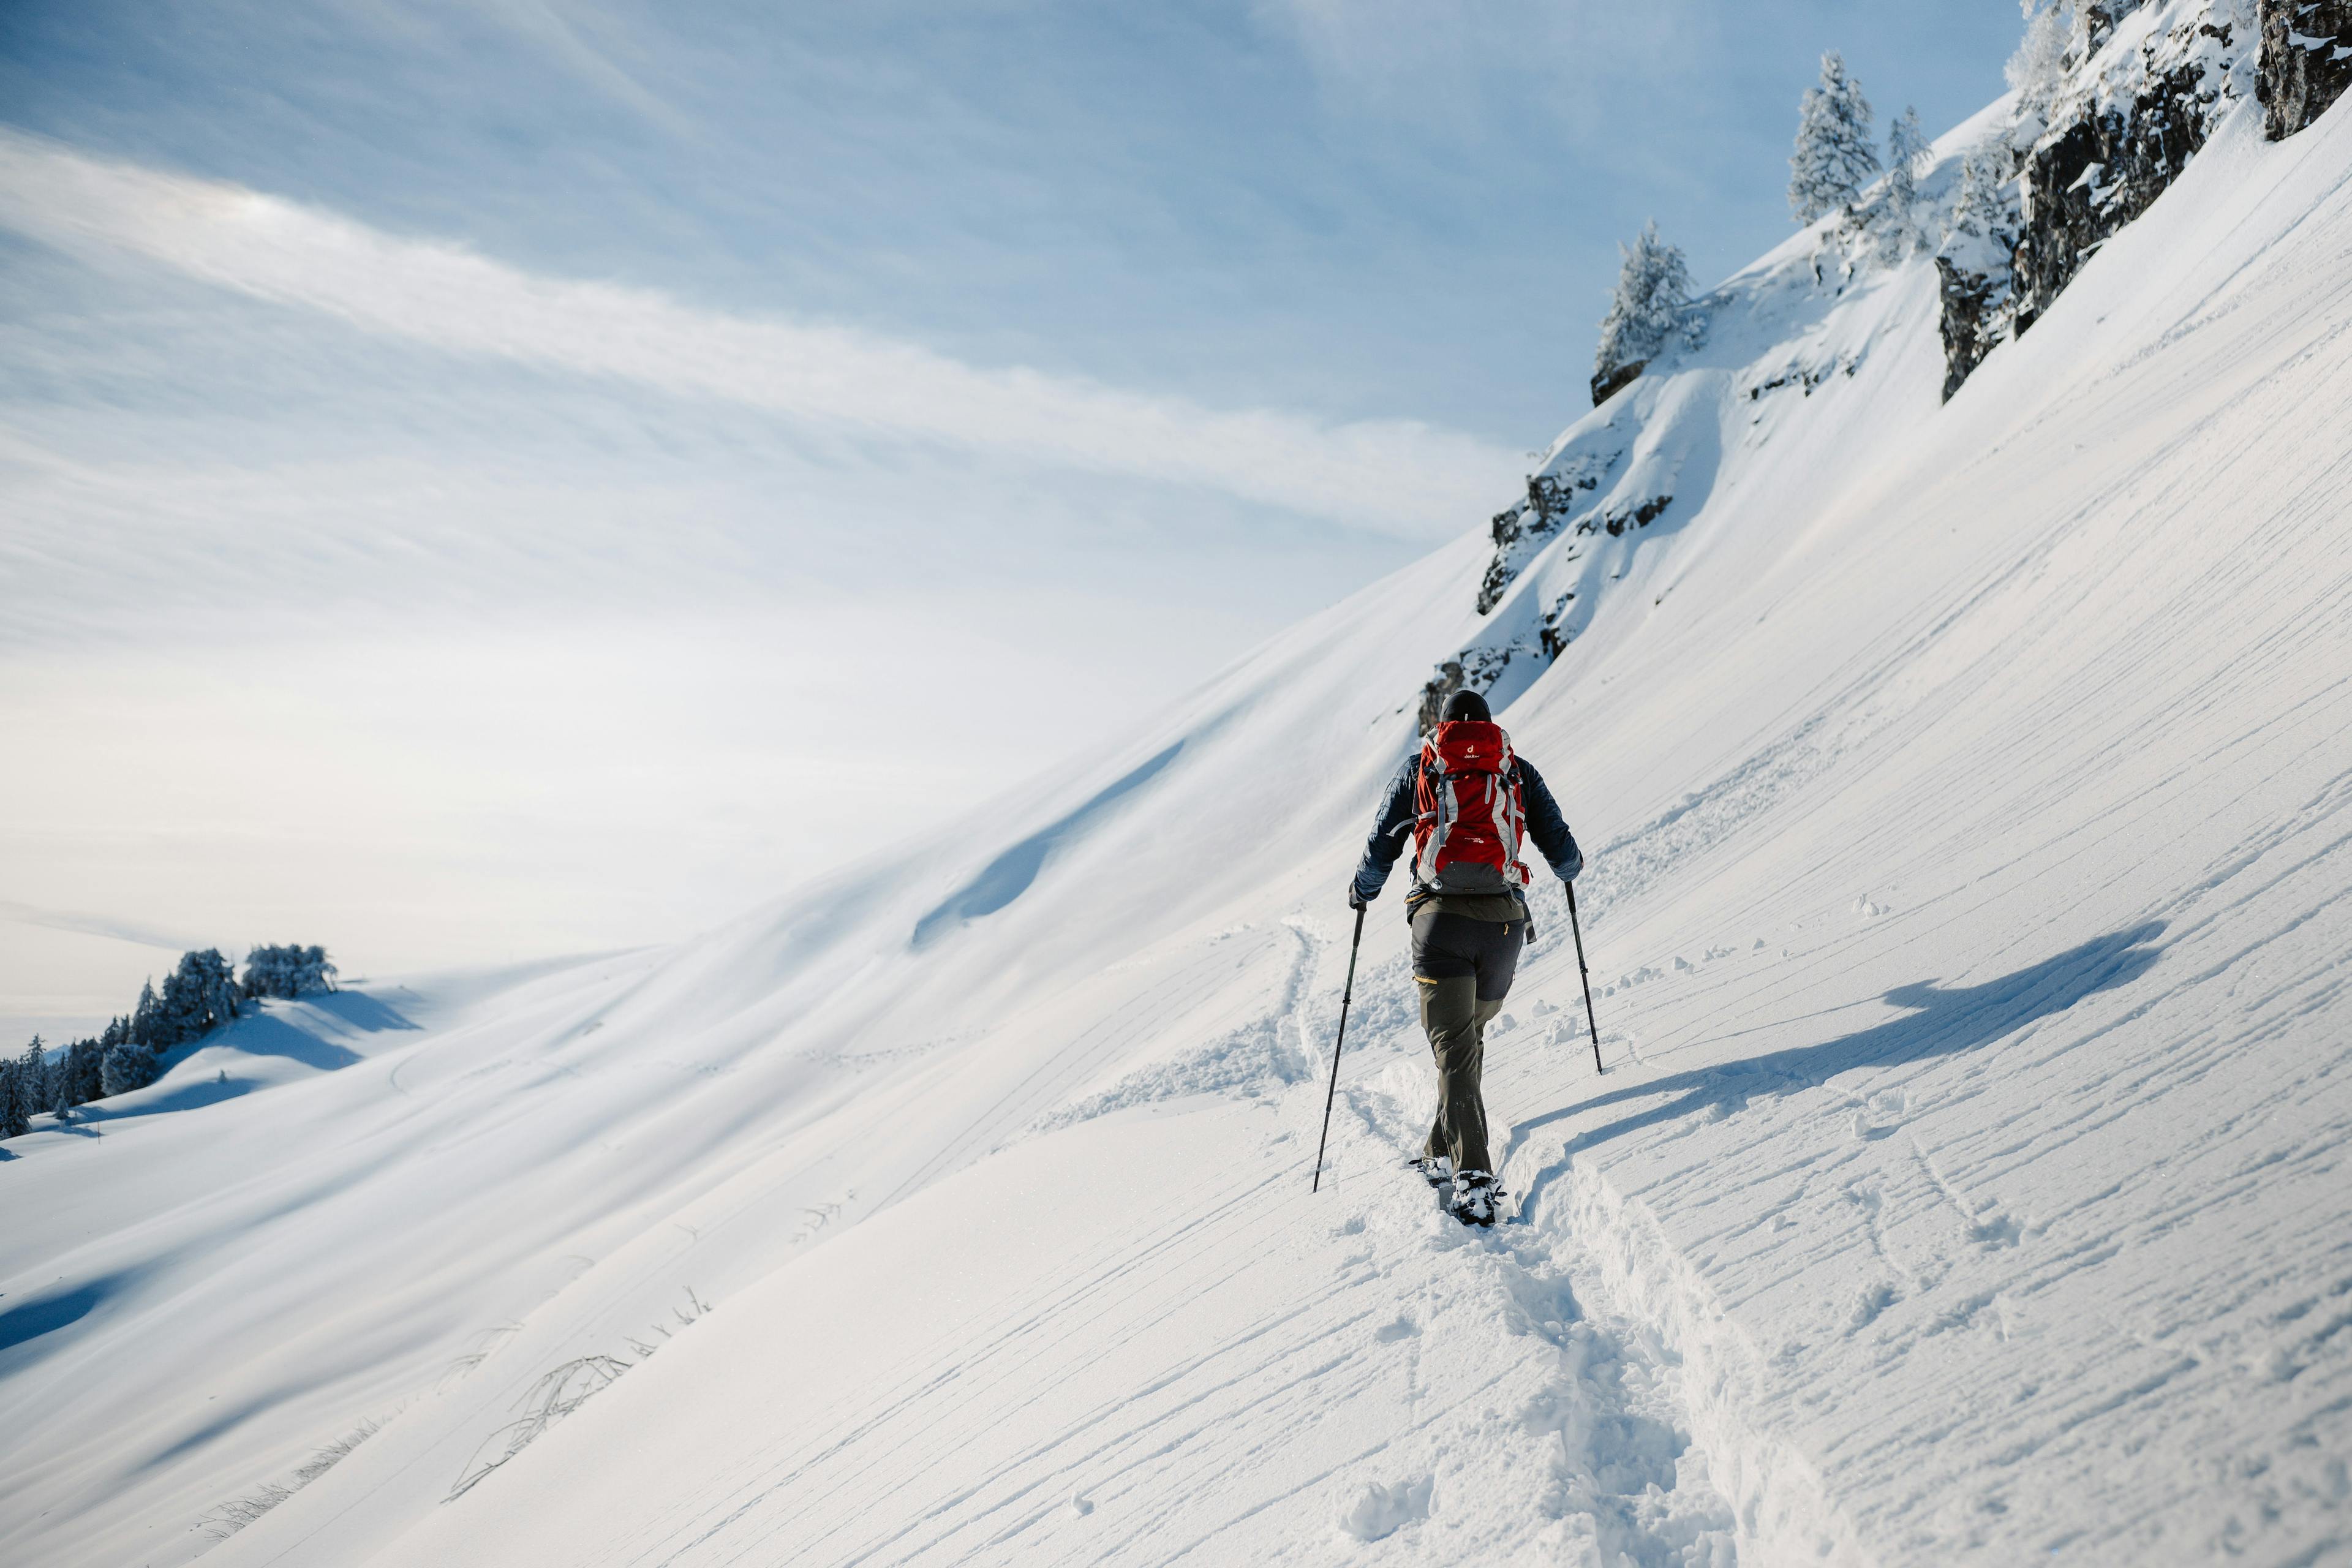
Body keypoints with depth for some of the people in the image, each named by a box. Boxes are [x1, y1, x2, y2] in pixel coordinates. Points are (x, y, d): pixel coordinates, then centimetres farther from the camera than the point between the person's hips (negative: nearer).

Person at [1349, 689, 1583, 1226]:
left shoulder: (1419, 767, 14)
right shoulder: (1518, 769, 17)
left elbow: (1382, 845, 14)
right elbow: (1560, 847, 14)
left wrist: (1362, 890, 33)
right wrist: (1570, 867, 38)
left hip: (1442, 917, -2)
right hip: (1504, 919, 2)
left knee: (1454, 1049, -6)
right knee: (1471, 1035, 20)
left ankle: (1473, 1176, -18)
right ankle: (1443, 1153, 22)